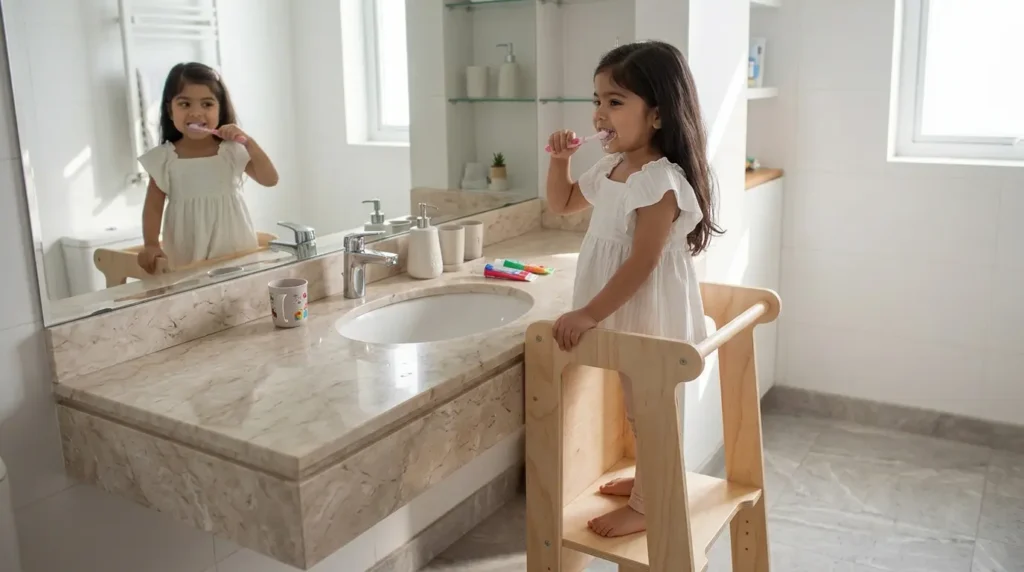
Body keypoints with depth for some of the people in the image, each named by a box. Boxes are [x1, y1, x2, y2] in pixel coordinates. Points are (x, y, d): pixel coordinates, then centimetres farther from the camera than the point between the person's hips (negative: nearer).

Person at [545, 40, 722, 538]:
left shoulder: (661, 181, -24)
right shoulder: (609, 169, 5)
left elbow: (641, 264, -28)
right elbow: (562, 204, 20)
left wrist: (588, 314, -29)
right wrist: (559, 160, 1)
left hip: (649, 316, -9)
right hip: (621, 315, 9)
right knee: (639, 405, 22)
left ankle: (647, 504, 21)